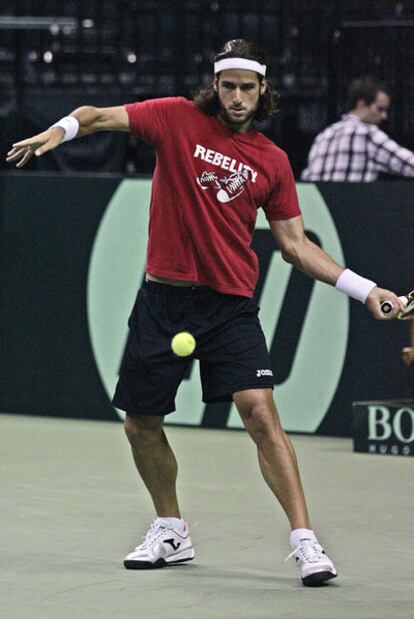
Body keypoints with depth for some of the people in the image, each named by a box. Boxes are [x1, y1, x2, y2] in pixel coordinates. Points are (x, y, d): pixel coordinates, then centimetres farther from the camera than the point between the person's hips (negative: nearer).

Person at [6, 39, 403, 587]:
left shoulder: (272, 162, 5)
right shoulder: (178, 119, 1)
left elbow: (295, 244, 9)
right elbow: (100, 116, -8)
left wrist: (365, 289, 2)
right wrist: (59, 131, -31)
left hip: (231, 305, -1)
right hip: (164, 297, 1)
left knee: (260, 413, -17)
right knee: (141, 424, 9)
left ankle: (305, 542, -14)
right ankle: (171, 531, 31)